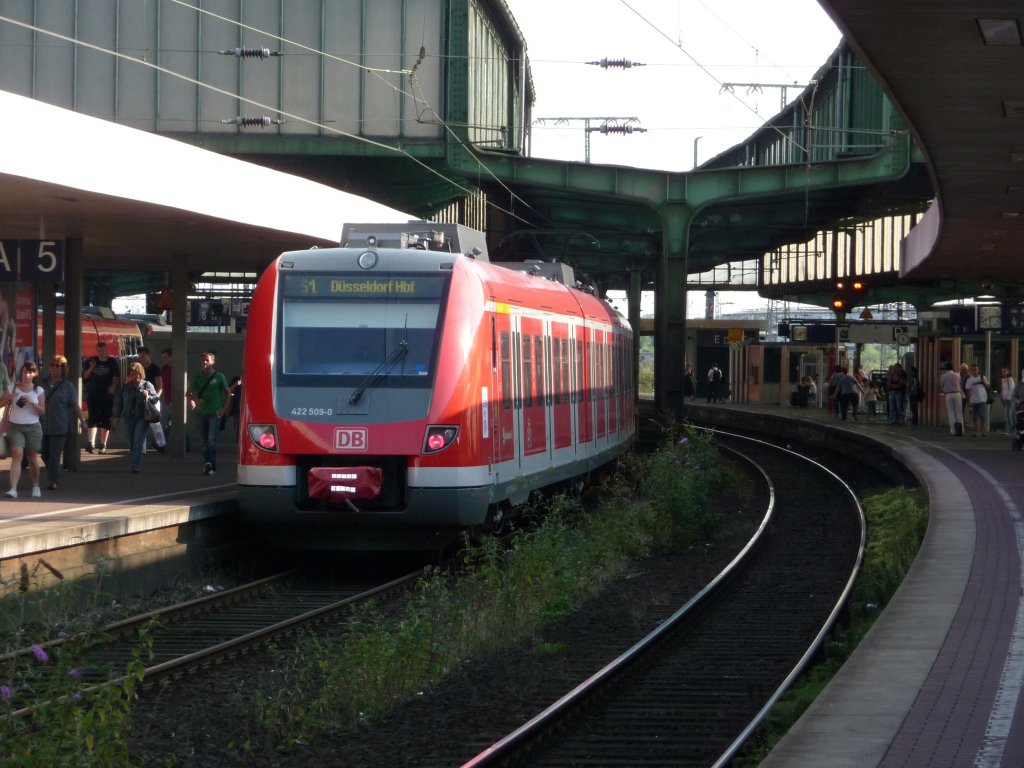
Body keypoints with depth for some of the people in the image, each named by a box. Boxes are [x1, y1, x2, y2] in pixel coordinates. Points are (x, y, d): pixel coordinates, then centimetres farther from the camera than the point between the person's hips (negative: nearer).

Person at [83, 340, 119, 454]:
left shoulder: (112, 362, 4)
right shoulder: (91, 361, 8)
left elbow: (116, 377, 5)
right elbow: (85, 377, 8)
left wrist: (113, 387, -12)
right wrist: (91, 368, -10)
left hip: (107, 395, 0)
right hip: (93, 394, 0)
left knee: (105, 420, 3)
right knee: (93, 419, -10)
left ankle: (103, 445, 9)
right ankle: (91, 443, -18)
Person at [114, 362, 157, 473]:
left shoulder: (147, 385, 2)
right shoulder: (126, 387, 12)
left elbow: (155, 398, -4)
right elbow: (120, 402, 19)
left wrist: (148, 396, -24)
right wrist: (119, 416, 15)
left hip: (142, 418, -4)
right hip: (129, 418, 4)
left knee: (138, 440, -13)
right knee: (131, 442, 8)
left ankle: (136, 465, -16)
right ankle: (136, 463, 21)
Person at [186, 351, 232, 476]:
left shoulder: (219, 377, 2)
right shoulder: (197, 377, 9)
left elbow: (228, 394, 7)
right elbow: (188, 393, 11)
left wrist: (224, 409, -3)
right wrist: (194, 399, -10)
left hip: (215, 413, -4)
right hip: (201, 413, 4)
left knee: (212, 440, -13)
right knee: (205, 441, 6)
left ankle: (211, 466, -14)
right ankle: (208, 464, 13)